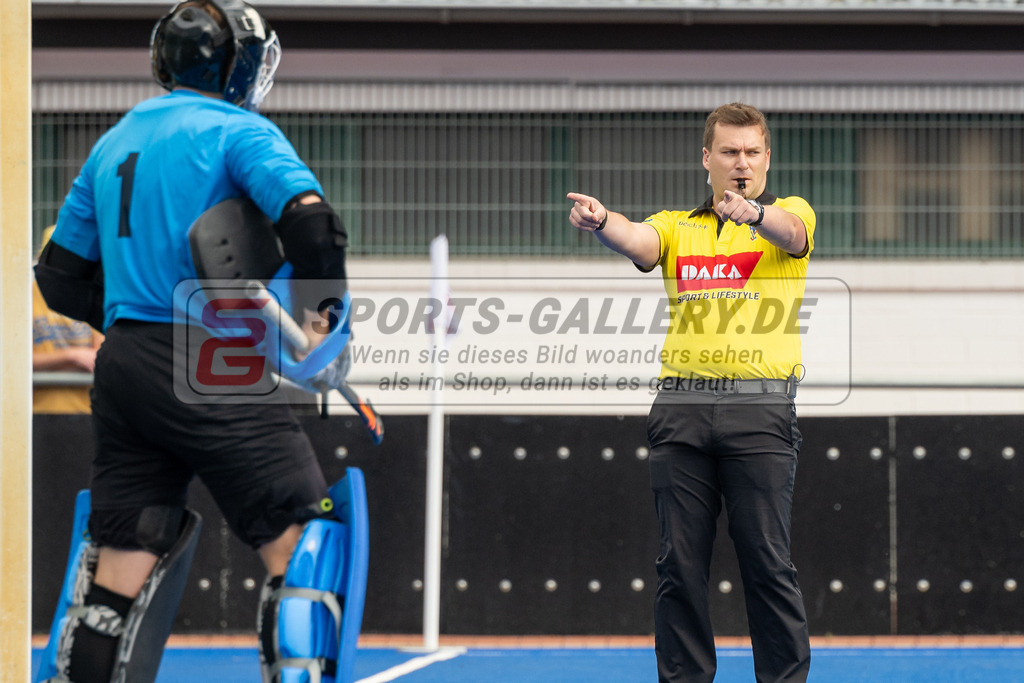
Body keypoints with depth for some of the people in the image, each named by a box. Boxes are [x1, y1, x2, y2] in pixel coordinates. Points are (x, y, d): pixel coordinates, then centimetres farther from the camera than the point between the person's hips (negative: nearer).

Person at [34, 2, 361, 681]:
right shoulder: (239, 130, -2)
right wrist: (325, 318, -5)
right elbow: (310, 220, -17)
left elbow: (62, 279, 22)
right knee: (301, 550, -5)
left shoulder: (113, 143, 20)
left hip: (122, 369, 7)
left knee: (119, 578, 8)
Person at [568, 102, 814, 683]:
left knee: (769, 563, -5)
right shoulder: (677, 226, 16)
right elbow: (637, 241, -5)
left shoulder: (790, 213, 9)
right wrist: (599, 221, -29)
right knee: (681, 563, 2)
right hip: (682, 408, 3)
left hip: (759, 410, -3)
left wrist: (752, 212, -40)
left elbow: (790, 232, -16)